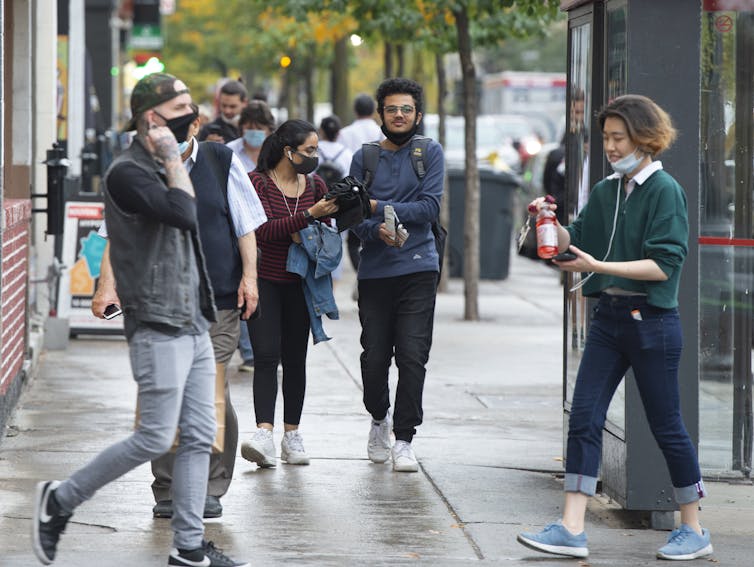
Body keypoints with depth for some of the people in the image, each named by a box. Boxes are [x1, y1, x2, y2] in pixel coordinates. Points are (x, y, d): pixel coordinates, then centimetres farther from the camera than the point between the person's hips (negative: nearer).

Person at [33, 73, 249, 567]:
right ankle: (60, 500, 8)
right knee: (156, 439, -7)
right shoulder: (128, 173, -14)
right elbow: (184, 214, -29)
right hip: (159, 327, -9)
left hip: (194, 325, 9)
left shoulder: (165, 168, 16)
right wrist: (174, 160, -16)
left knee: (199, 437, 7)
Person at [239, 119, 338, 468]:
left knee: (295, 359, 7)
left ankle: (292, 435, 15)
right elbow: (263, 231, -21)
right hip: (263, 280, -4)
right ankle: (264, 433, -22)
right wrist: (309, 215, -27)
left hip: (299, 283, 4)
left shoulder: (315, 185, 7)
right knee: (266, 356, -15)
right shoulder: (257, 182, -8)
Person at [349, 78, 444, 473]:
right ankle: (379, 419, 29)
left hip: (418, 267, -2)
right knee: (374, 355, 2)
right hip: (374, 271, 2)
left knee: (412, 355, -8)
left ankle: (404, 440, -1)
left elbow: (430, 207, -6)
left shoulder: (429, 153, 5)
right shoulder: (365, 158, 9)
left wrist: (380, 208, -12)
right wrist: (377, 231, -19)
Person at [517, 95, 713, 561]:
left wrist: (599, 266, -22)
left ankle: (694, 531, 16)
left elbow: (664, 265, -18)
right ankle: (572, 530, -1)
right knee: (584, 419, -1)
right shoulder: (606, 192, 10)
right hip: (609, 317, 7)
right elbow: (575, 243, 12)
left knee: (666, 426, 2)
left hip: (652, 321, -7)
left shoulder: (665, 191, -11)